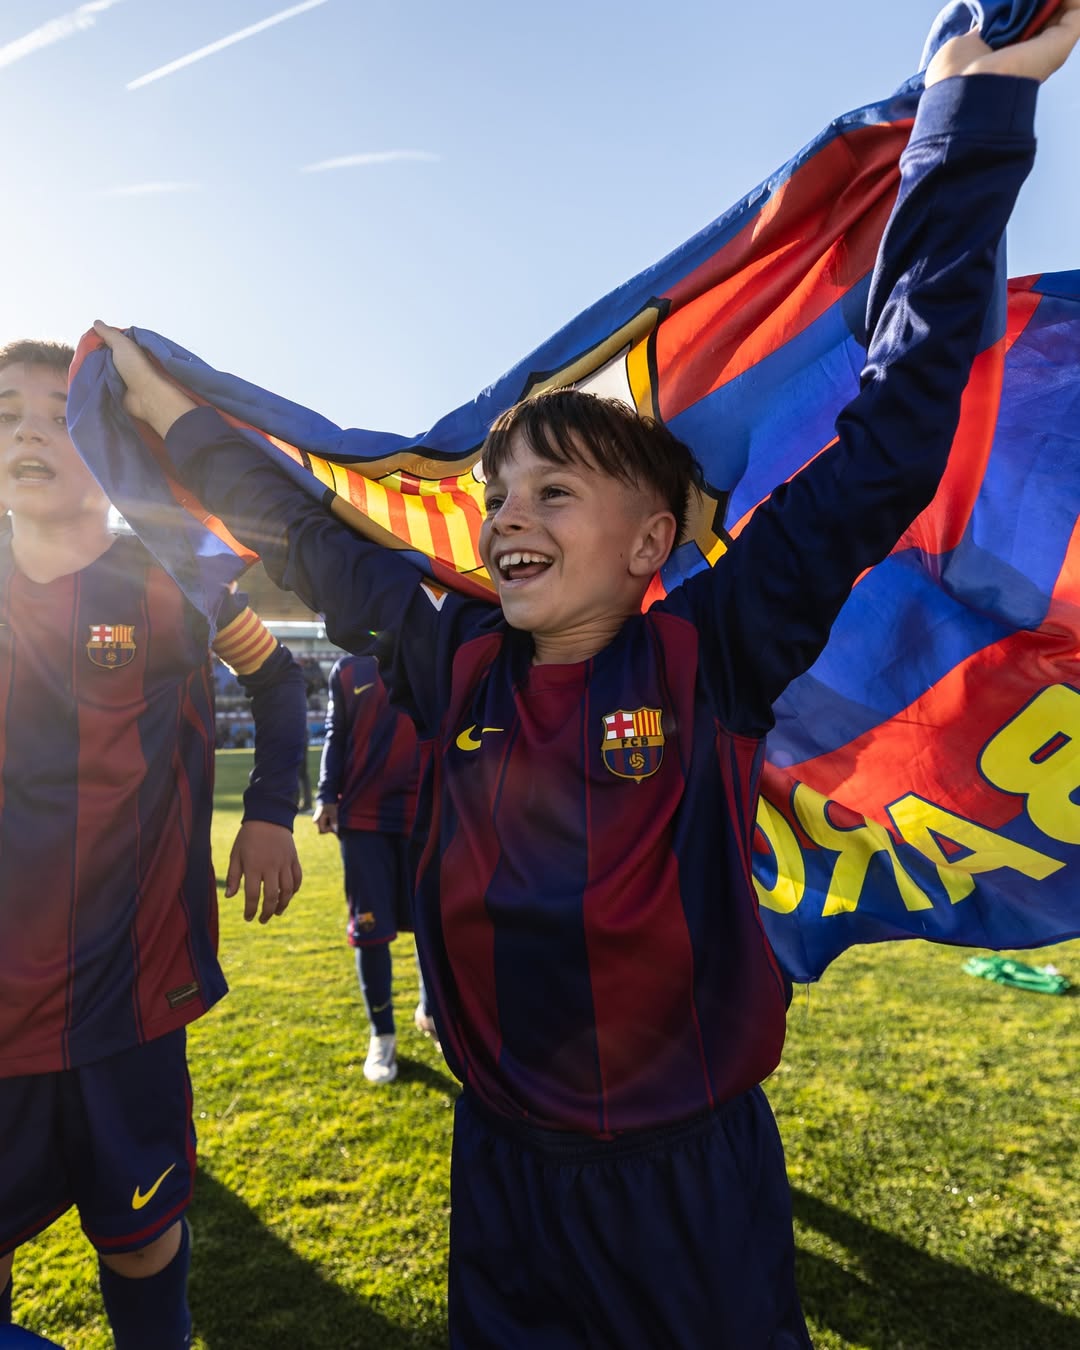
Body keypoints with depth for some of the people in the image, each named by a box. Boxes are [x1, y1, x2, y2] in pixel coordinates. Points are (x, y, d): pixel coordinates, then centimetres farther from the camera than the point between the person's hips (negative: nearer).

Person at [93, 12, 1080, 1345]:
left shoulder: (709, 658, -16)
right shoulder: (457, 665, -6)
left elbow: (886, 444, -18)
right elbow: (312, 542, 8)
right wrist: (178, 418, 12)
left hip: (693, 1178, -2)